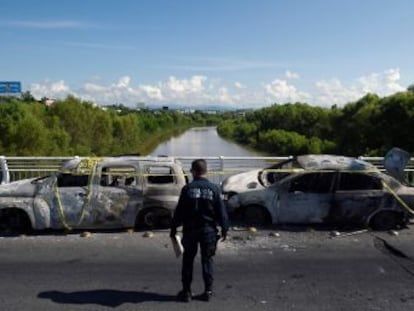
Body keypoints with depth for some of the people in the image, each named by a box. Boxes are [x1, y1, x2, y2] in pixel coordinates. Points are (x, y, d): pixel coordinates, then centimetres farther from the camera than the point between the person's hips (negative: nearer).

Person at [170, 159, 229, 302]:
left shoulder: (187, 188, -5)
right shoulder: (214, 189, -4)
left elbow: (179, 211, -3)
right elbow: (221, 211, -2)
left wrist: (173, 228, 5)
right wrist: (224, 228, 7)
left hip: (190, 230, 0)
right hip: (208, 230, 1)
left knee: (188, 260, 10)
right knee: (207, 260, 11)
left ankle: (186, 291, 15)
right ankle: (208, 291, 13)